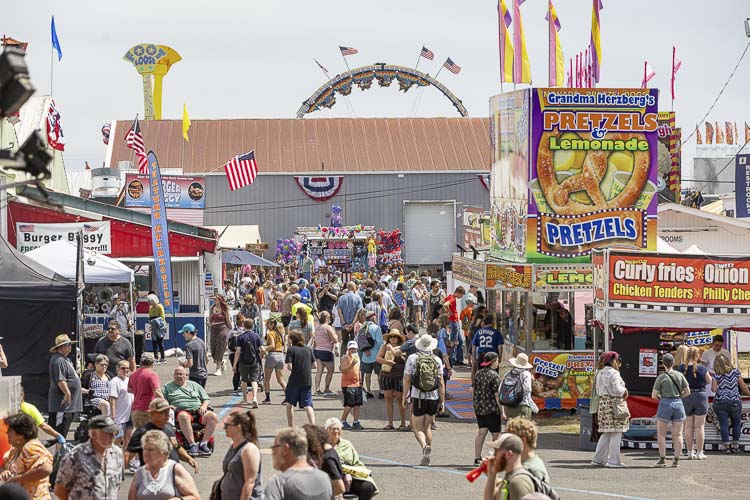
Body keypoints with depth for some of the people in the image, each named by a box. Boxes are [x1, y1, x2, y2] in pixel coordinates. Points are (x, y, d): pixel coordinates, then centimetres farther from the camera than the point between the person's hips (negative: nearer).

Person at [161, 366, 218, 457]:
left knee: (213, 416, -27)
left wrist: (204, 406, 0)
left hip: (198, 411, 3)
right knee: (183, 416, -41)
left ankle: (203, 444, -28)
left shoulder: (194, 385, 24)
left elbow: (206, 399, 21)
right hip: (182, 411, -3)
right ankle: (192, 444, -41)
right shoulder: (167, 387, 19)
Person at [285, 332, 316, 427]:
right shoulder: (308, 349, 5)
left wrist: (291, 369, 6)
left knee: (289, 404, 14)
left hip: (294, 380, -3)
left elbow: (289, 367, -15)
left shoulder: (291, 349, -7)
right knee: (308, 405, 2)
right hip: (307, 380, 3)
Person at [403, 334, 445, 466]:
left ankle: (425, 446, -26)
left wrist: (405, 397, 5)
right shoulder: (437, 360, 2)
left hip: (418, 397, -3)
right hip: (433, 398, 3)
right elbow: (441, 382, 1)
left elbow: (407, 380, -3)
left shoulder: (412, 358, -3)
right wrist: (442, 401, 6)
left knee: (417, 428, 3)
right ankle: (426, 458, 17)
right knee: (427, 427, 17)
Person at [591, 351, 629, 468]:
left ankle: (598, 459, 11)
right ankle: (614, 461, -4)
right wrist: (624, 390, 2)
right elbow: (617, 389, -19)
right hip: (615, 404, -8)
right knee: (616, 434, -4)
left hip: (603, 403, 8)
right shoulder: (613, 373, -12)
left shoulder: (600, 374, 15)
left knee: (606, 434, 13)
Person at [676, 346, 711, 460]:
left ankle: (690, 452, 12)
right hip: (700, 396, -2)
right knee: (699, 426, 4)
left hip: (686, 398, 2)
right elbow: (709, 381, 2)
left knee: (688, 427, 10)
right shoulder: (702, 368, -11)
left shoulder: (681, 368, -5)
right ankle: (699, 453, 5)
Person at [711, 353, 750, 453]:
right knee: (736, 424, 14)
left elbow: (714, 389, -10)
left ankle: (726, 446, -1)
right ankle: (735, 445, 13)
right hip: (734, 402, 1)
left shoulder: (716, 375, -5)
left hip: (720, 402, -1)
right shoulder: (735, 372, -2)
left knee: (723, 424, 2)